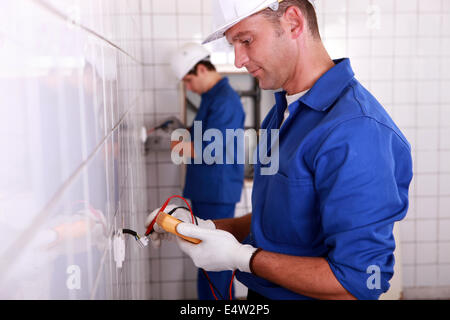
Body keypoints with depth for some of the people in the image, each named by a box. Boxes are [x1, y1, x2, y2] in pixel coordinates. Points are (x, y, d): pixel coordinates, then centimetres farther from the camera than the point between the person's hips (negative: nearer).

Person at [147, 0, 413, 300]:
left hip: (306, 296, -7)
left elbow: (359, 281, -28)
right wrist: (211, 228, -2)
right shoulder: (284, 111, 4)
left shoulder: (356, 130, -26)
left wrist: (241, 258, -22)